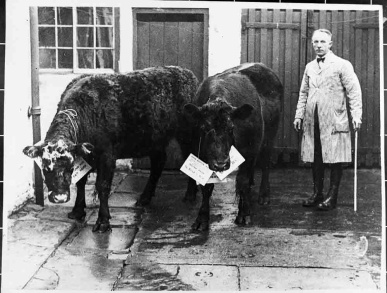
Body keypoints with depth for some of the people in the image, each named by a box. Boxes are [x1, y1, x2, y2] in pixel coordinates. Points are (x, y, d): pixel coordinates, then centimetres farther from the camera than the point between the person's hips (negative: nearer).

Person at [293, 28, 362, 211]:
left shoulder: (342, 65, 0)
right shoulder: (309, 67, 15)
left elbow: (354, 92, -4)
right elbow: (303, 93, 20)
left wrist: (356, 115, -13)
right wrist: (299, 115, 13)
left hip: (334, 121, -4)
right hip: (312, 122, 5)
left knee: (335, 159, -1)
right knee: (315, 159, 9)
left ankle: (332, 197, 8)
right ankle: (317, 194, 21)